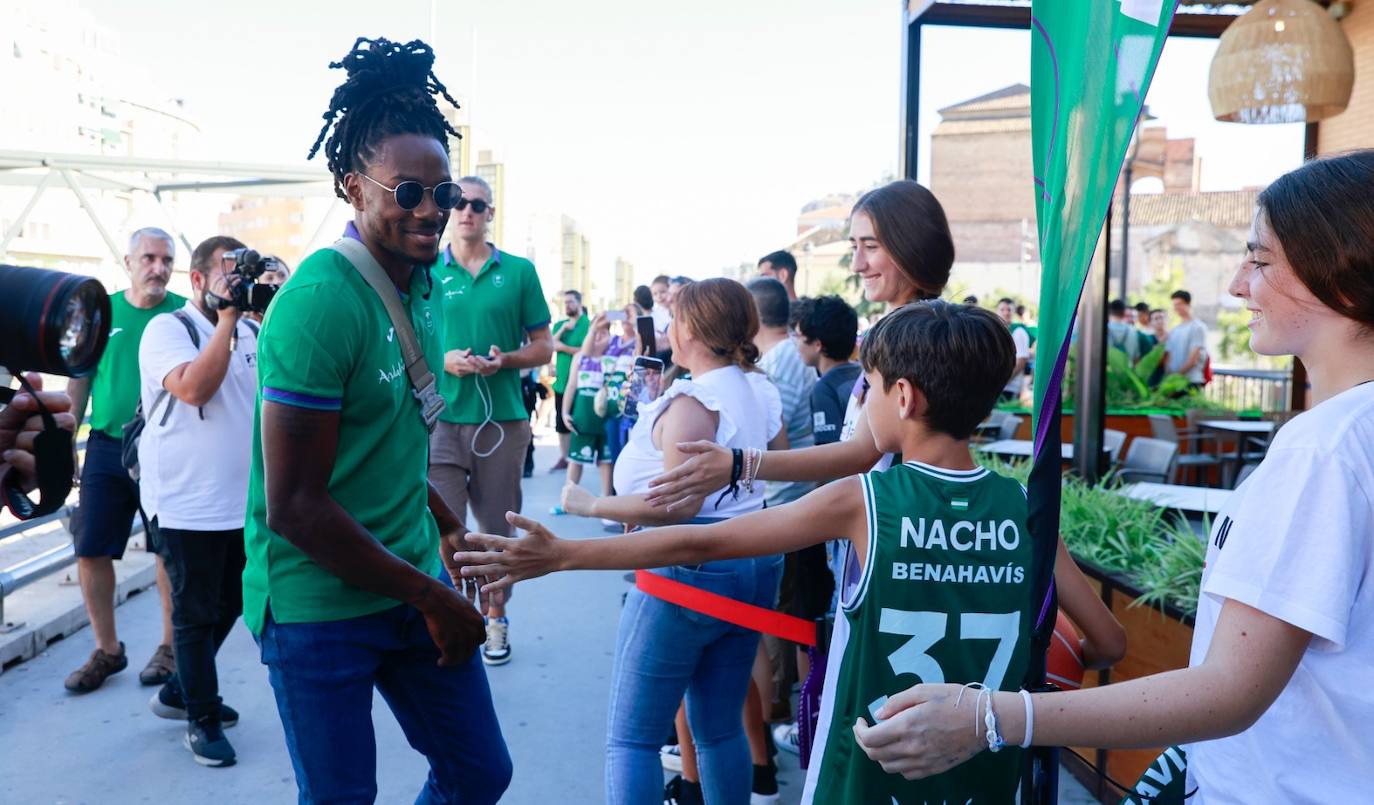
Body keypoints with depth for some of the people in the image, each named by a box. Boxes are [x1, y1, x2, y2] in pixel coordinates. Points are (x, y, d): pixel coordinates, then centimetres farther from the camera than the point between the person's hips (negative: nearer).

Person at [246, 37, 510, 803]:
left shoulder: (427, 283, 3)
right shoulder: (320, 299, -21)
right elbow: (293, 507, -21)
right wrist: (432, 598, -16)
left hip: (414, 577, 7)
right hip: (321, 605, -7)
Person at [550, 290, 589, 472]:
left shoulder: (588, 324, -6)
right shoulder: (559, 325, 15)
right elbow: (551, 345, 2)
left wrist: (563, 347, -9)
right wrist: (563, 329, -9)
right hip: (561, 381, 6)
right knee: (561, 422, 9)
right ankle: (563, 458, 17)